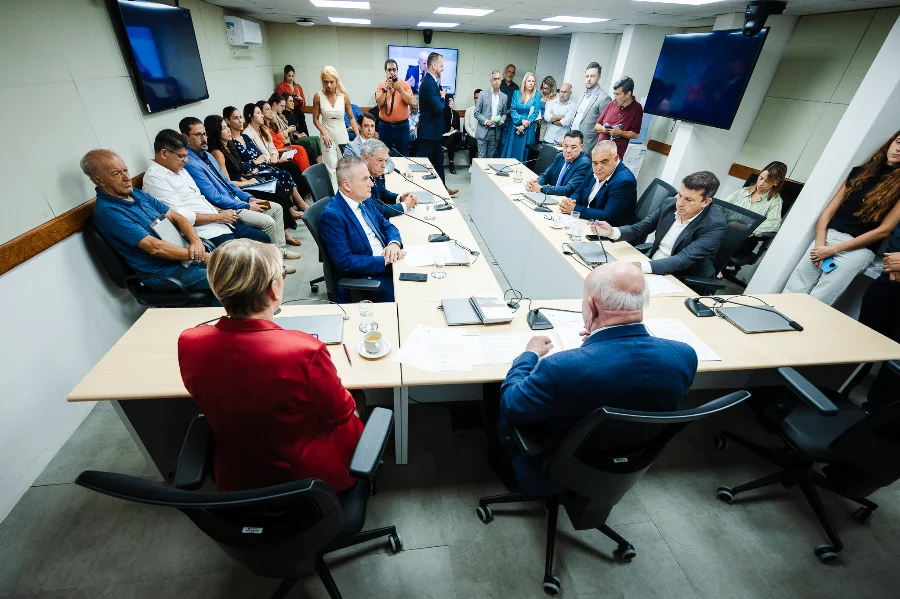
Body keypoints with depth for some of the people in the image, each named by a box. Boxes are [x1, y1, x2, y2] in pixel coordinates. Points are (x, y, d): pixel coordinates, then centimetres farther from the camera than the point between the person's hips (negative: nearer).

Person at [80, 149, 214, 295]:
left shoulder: (137, 194, 12)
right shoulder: (106, 211, -12)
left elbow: (176, 217, 9)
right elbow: (154, 247, -20)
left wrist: (196, 241, -11)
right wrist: (202, 257, -19)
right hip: (163, 272, -8)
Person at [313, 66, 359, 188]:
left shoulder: (344, 96, -5)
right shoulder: (318, 96, -8)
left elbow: (351, 118, 3)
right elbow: (315, 119, -2)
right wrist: (324, 133, -17)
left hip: (342, 136, 2)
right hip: (328, 137, -2)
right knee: (331, 167, -7)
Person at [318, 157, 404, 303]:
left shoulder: (364, 201, 8)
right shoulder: (331, 215, -15)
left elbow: (387, 226, 17)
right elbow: (345, 262, -20)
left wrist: (394, 243, -7)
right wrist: (385, 260, -19)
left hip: (387, 265, 8)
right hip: (364, 280, -8)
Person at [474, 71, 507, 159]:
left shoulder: (504, 97, 9)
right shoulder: (483, 95, 0)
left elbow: (504, 113, 16)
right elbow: (476, 113, 0)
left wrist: (502, 120, -6)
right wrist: (486, 121, -14)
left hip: (496, 132, 3)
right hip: (483, 131, -3)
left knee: (490, 158, 7)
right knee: (481, 158, -3)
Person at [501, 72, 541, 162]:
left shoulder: (537, 95, 0)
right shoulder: (516, 93, 4)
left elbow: (536, 113, -5)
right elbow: (512, 109, -1)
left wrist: (524, 126, -14)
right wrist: (521, 120, -15)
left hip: (528, 128, -1)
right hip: (515, 126, 2)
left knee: (523, 151, 2)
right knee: (511, 150, 2)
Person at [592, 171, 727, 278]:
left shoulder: (715, 226, -20)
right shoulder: (670, 203, -4)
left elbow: (683, 260, -30)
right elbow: (638, 229, 2)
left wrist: (641, 267, -44)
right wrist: (611, 231, -20)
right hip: (651, 267, 6)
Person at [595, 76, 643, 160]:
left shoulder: (637, 109, -2)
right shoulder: (611, 104, 8)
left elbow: (635, 134, -3)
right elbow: (596, 126, 14)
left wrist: (620, 132, -18)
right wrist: (603, 129, -8)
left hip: (616, 154, -4)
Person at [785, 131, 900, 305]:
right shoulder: (860, 172, 13)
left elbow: (884, 230, -6)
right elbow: (828, 211, 9)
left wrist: (832, 250, -10)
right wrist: (819, 244, -6)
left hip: (859, 248, -3)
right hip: (828, 236, 3)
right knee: (791, 294, -6)